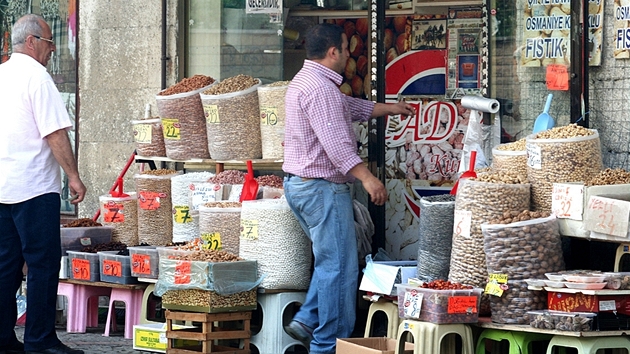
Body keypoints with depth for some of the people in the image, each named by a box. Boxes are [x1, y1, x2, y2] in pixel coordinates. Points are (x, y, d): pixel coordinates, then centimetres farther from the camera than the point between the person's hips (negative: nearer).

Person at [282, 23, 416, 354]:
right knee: (339, 267, -7)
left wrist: (389, 108, 40)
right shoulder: (319, 87, -18)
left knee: (331, 261, 20)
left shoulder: (306, 81, 17)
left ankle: (307, 321, 14)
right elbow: (335, 141, -27)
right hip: (322, 186, -11)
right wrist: (366, 177, -30)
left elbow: (352, 106, 31)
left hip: (299, 184, 11)